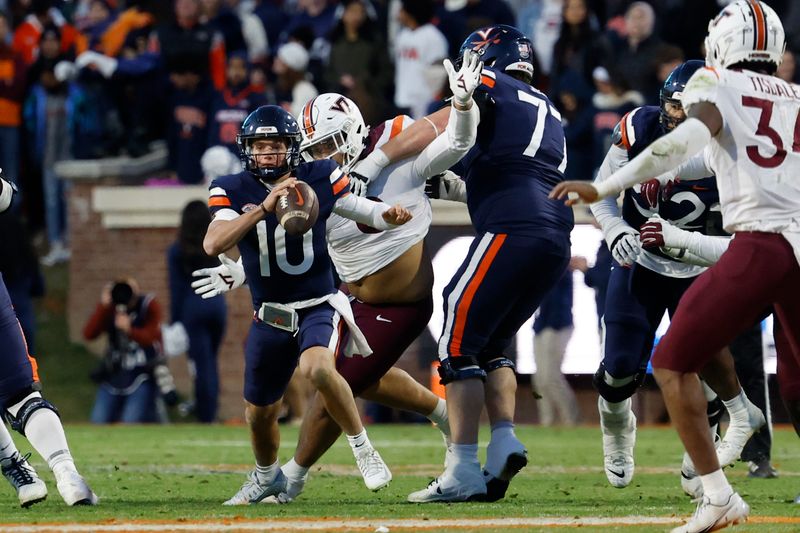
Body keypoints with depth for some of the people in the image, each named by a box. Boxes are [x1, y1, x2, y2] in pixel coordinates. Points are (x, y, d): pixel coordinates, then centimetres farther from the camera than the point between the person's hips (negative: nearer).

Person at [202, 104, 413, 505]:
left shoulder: (318, 180, -7)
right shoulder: (232, 191, -7)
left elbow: (365, 211, 2)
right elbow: (213, 245, -23)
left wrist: (390, 215, -22)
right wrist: (264, 208, -34)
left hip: (318, 306, -3)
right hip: (269, 317, 3)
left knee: (316, 368, -34)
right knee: (260, 412, 15)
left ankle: (362, 447, -15)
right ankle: (267, 476, 46)